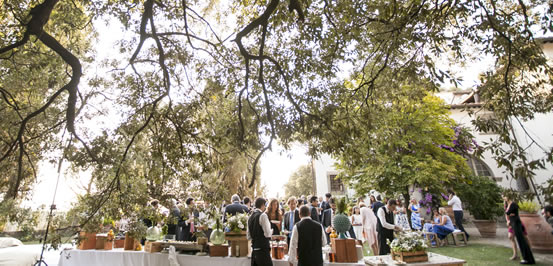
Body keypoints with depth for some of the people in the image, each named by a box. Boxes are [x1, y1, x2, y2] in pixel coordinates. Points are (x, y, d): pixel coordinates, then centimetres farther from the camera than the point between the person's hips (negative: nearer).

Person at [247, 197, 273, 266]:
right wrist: (271, 231, 3)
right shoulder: (263, 215, -12)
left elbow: (249, 237, 14)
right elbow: (267, 234, -17)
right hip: (263, 250, -8)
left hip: (254, 250, 8)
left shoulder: (250, 217, 10)